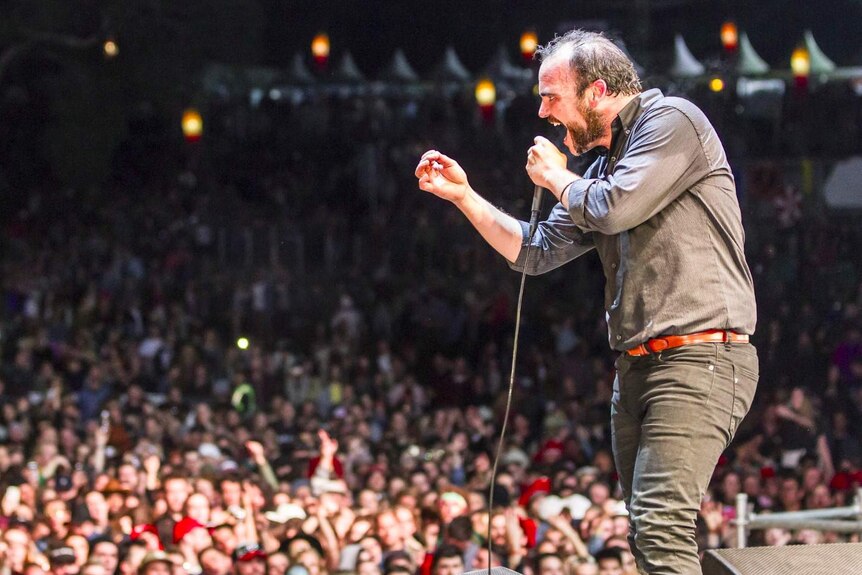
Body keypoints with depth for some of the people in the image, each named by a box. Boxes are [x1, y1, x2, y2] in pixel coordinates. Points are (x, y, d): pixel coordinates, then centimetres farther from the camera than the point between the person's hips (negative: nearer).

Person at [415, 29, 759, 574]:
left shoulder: (671, 120, -5)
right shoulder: (603, 166, 22)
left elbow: (617, 207, -17)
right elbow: (537, 251, 24)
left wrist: (556, 177, 3)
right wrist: (463, 195, 17)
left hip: (698, 359, -10)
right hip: (637, 366, 10)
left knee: (661, 526, -20)